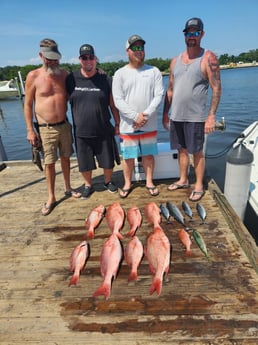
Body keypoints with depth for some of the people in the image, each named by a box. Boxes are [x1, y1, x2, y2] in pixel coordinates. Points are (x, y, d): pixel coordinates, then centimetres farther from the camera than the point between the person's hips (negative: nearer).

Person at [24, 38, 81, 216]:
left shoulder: (64, 74, 4)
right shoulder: (33, 76, -5)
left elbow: (70, 98, 15)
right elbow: (28, 104, -2)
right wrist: (30, 130, -6)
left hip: (64, 125, 3)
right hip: (45, 128, -3)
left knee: (65, 158, 13)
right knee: (49, 163, 3)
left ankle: (68, 188, 32)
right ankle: (51, 198, 16)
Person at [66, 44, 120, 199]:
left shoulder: (105, 80, -2)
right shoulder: (71, 79, 0)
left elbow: (113, 105, 1)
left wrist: (117, 124, 2)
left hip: (104, 131, 0)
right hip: (81, 132, 1)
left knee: (108, 161, 11)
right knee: (85, 164, 12)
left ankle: (108, 181, 37)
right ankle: (88, 185, 35)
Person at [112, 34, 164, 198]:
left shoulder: (154, 71, 4)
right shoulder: (120, 73, 1)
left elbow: (159, 95, -3)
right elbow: (118, 100, -6)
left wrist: (146, 115, -16)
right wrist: (136, 116, -15)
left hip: (150, 125, 1)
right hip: (128, 125, -1)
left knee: (148, 154, 10)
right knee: (128, 156, 7)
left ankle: (149, 182, 27)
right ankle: (127, 183, 25)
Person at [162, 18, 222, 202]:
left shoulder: (208, 58, -5)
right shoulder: (175, 60, 11)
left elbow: (217, 89, -9)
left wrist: (211, 116, -16)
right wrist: (165, 113, 12)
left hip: (195, 117, -5)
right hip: (176, 116, 5)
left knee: (197, 152, 3)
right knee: (182, 149, 14)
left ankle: (199, 186, 16)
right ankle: (183, 180, 30)